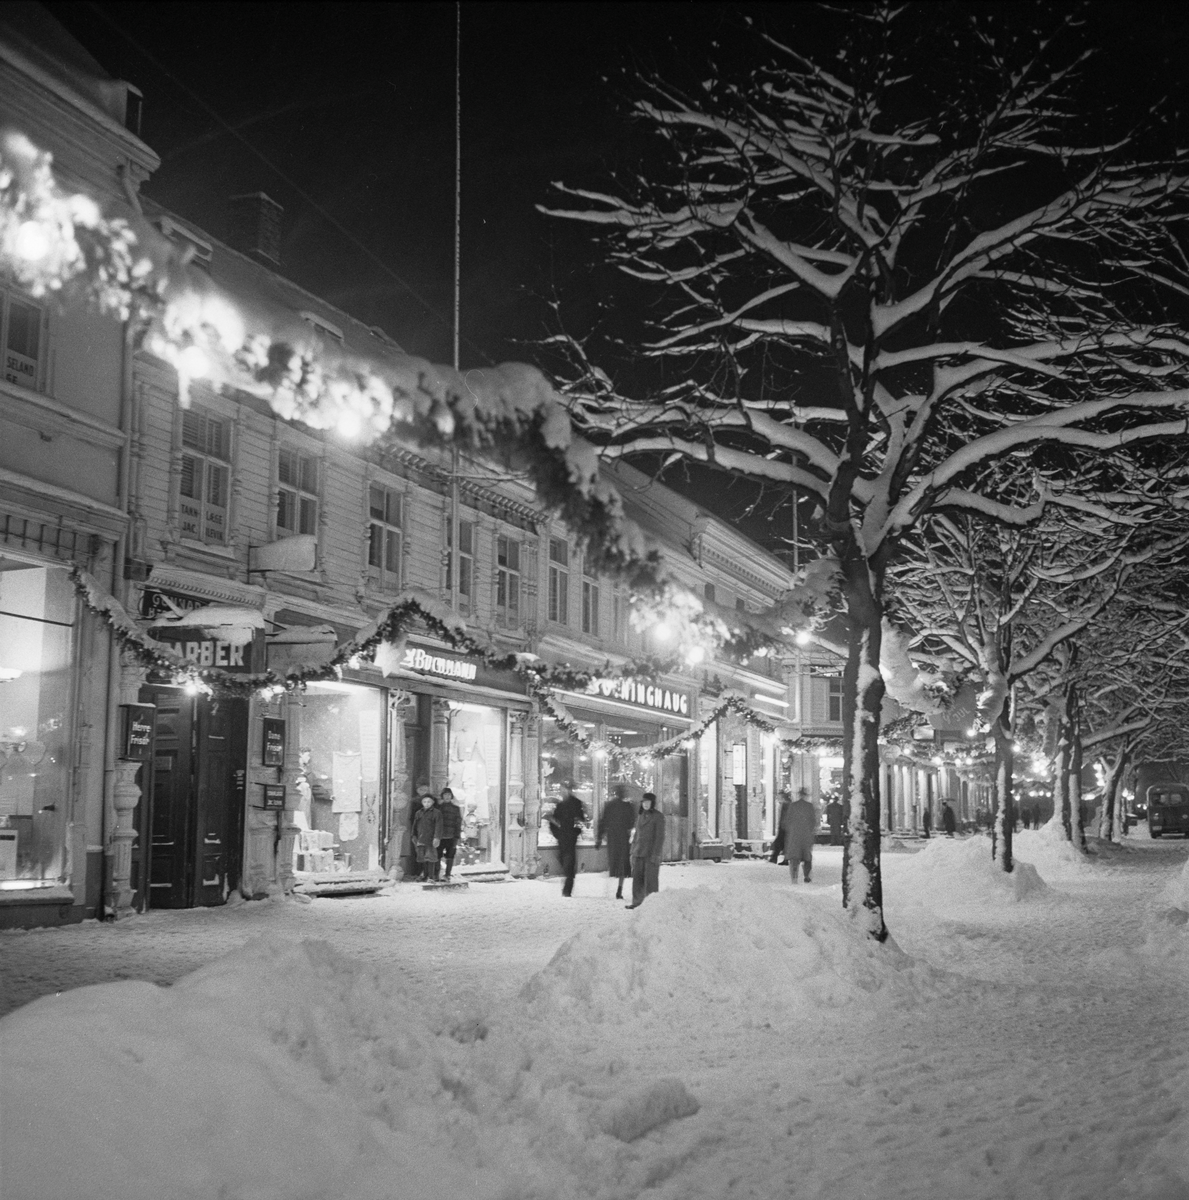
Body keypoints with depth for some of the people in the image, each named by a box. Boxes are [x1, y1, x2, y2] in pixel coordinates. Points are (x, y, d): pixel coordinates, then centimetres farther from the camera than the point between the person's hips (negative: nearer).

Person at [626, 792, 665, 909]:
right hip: (639, 853, 6)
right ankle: (637, 902, 11)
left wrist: (656, 854, -15)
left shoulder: (659, 816, -5)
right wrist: (633, 853, 14)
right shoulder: (640, 816, 15)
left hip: (651, 853, -6)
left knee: (650, 879, -3)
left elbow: (660, 836, -10)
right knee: (637, 878, 5)